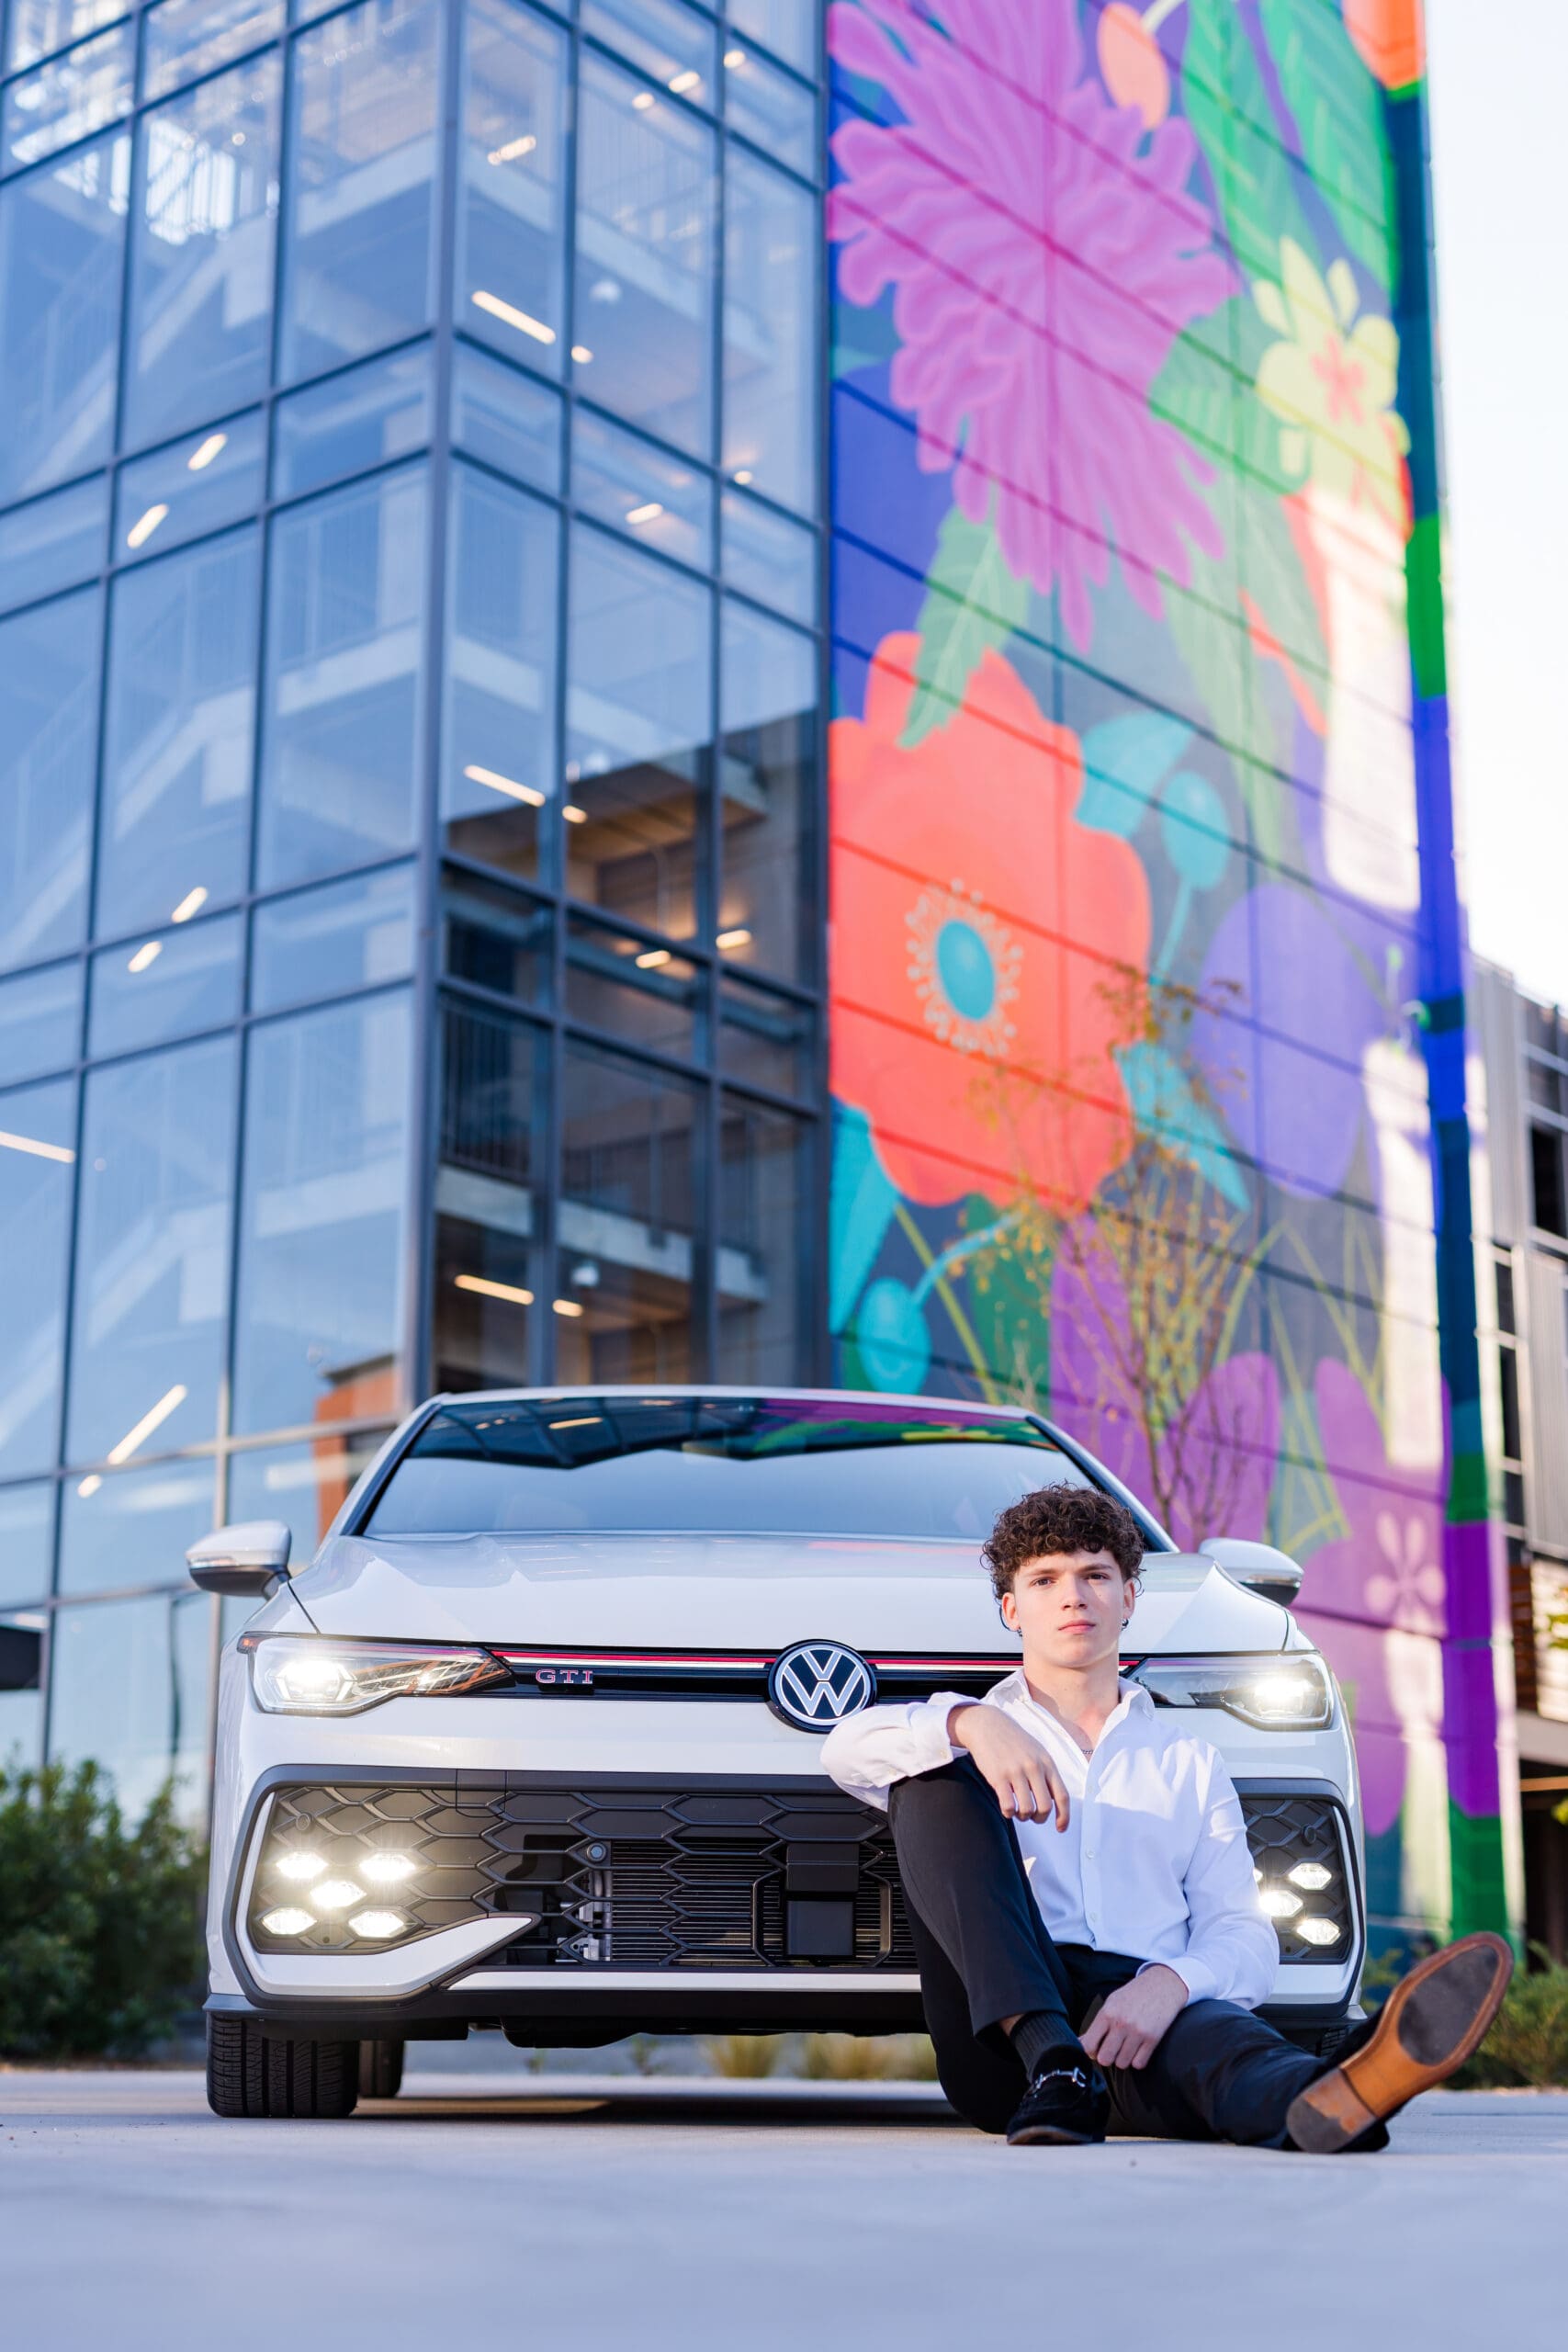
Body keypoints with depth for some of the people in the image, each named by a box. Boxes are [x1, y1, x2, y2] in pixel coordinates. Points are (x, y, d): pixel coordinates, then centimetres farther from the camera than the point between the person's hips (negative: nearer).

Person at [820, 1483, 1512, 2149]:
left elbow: (1244, 1936, 11)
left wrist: (1170, 1982, -15)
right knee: (934, 1772, -20)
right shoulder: (975, 1736, 22)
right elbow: (848, 1748, -2)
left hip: (1142, 2016, 0)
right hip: (1006, 2038, 0)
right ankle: (1051, 2063, -37)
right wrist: (969, 1722, -23)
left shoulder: (1188, 1760, 26)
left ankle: (1323, 2101, -73)